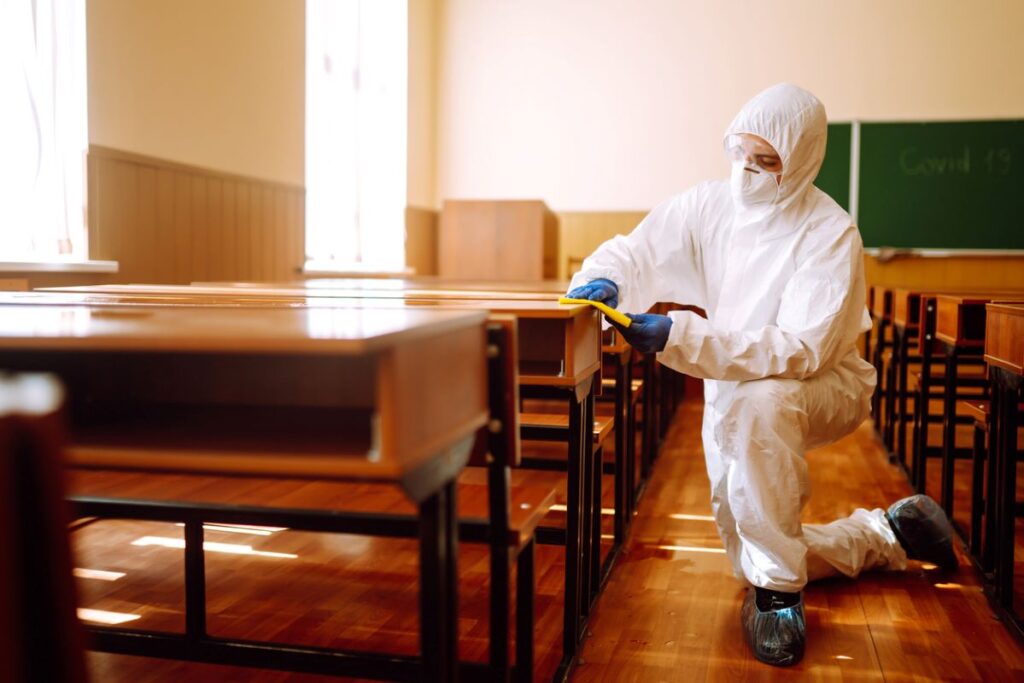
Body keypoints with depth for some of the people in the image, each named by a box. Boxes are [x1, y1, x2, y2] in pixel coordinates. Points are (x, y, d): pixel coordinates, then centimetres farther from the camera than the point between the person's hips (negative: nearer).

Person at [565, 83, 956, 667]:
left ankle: (779, 589, -24)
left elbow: (800, 349, -34)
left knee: (759, 400, -42)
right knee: (751, 555, 12)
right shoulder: (709, 206, -11)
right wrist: (603, 280, -37)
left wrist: (679, 337, -44)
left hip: (823, 386, -5)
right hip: (734, 390, 6)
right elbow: (638, 251, -11)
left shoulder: (830, 234, -24)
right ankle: (887, 534, 36)